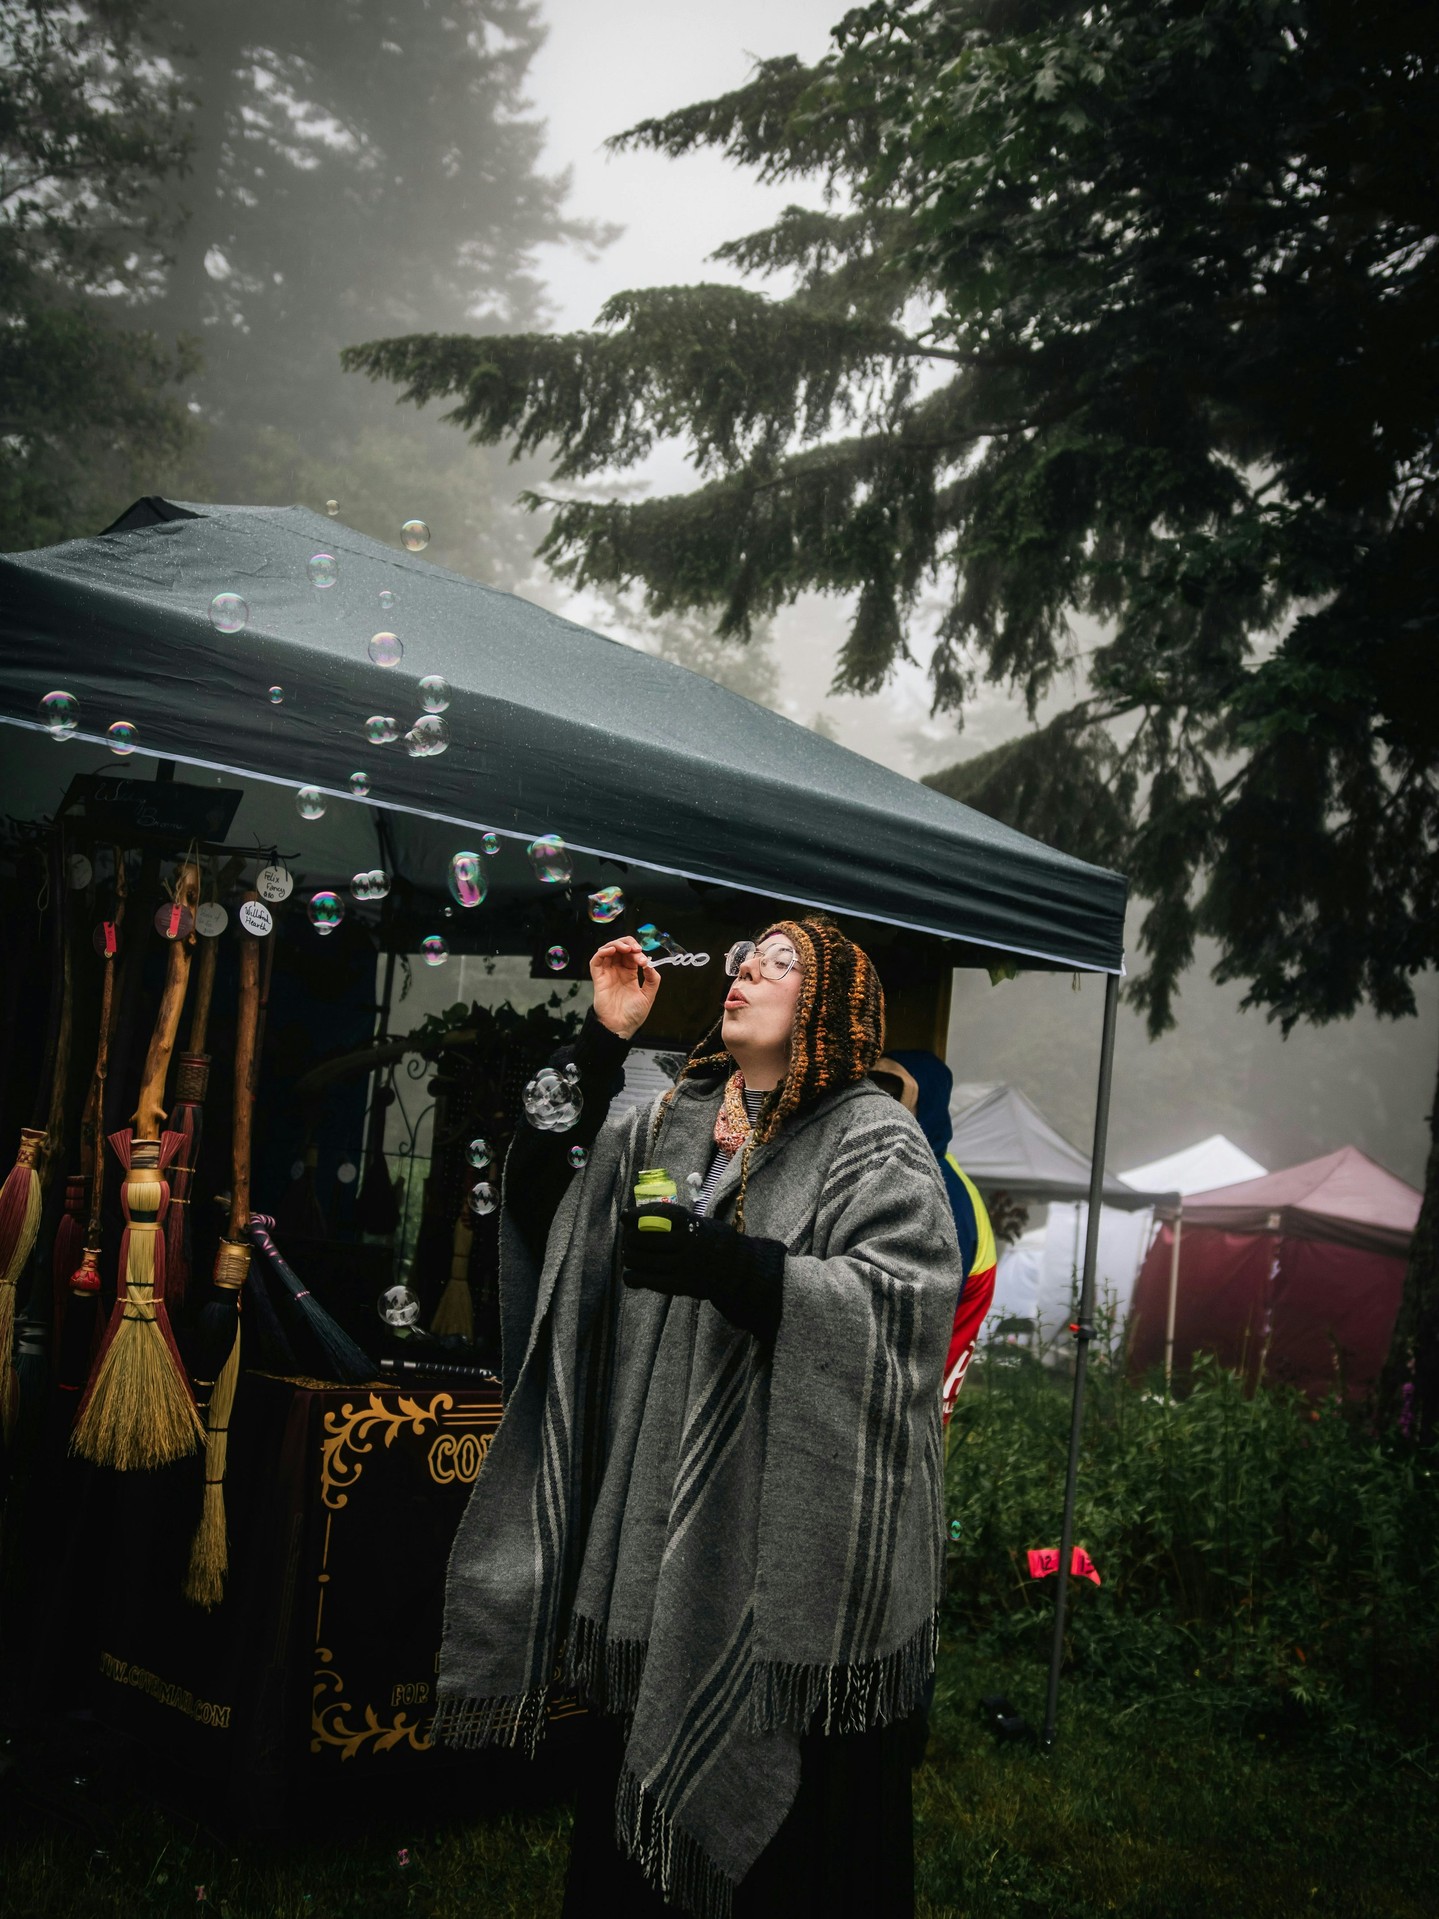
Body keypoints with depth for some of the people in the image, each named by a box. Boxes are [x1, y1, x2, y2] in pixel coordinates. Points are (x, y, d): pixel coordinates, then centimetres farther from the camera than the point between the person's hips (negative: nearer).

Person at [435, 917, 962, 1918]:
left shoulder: (874, 1140, -3)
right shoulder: (664, 1126, 16)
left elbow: (901, 1295, -16)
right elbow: (545, 1188, 10)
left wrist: (716, 1261, -22)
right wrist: (603, 1038, 3)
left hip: (791, 1518, -5)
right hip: (659, 1518, 5)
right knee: (648, 1753, 11)